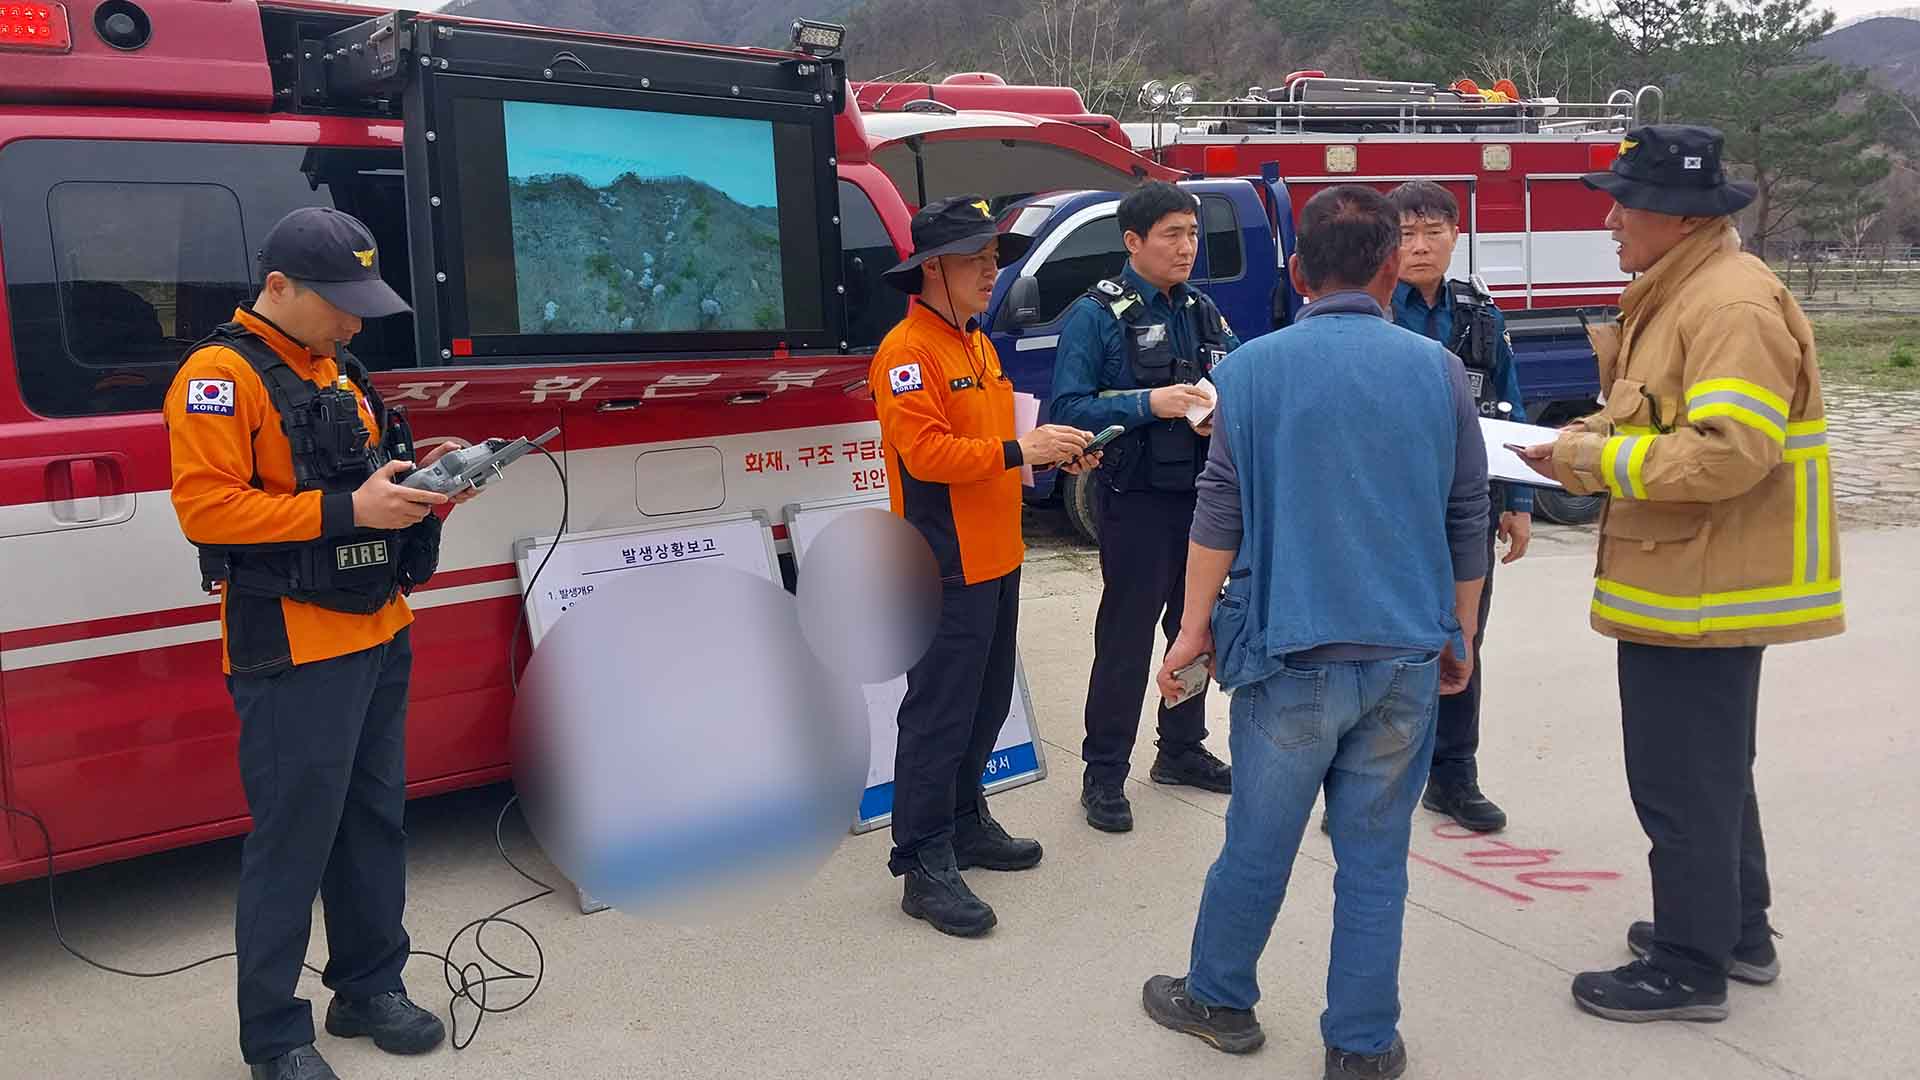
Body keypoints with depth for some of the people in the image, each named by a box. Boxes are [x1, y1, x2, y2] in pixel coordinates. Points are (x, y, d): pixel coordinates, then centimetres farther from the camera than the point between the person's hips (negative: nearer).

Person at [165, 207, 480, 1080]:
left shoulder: (336, 371, 15)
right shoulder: (219, 375, -11)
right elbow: (204, 507, -19)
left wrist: (418, 482, 2)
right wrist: (349, 509, -24)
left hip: (378, 640, 8)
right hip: (294, 657, -8)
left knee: (375, 823, 16)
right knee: (291, 843, 0)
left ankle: (369, 989, 31)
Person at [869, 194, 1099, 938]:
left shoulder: (977, 345, 16)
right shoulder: (906, 352, -14)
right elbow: (925, 453, -23)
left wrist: (1050, 452, 6)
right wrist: (1018, 449, -23)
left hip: (995, 562, 10)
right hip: (947, 569, -9)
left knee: (986, 705, 17)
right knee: (939, 714, -4)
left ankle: (965, 823, 32)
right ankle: (924, 865, 4)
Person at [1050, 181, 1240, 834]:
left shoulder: (1203, 312, 10)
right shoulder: (1098, 314, -9)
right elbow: (1068, 410, -16)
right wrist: (1149, 403, -25)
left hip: (1203, 493, 7)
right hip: (1136, 500, -6)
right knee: (1127, 634, -1)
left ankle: (1182, 750, 33)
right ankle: (1104, 775, 10)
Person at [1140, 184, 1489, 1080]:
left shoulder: (1253, 369, -4)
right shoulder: (1436, 370, 1)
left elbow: (1220, 512, -4)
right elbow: (1467, 521, 7)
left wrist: (1195, 624, 5)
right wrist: (1459, 636, 18)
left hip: (1292, 652, -2)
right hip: (1407, 655, 2)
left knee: (1258, 844, 12)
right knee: (1374, 854, 10)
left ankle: (1218, 1000, 31)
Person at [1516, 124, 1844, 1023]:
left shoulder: (1735, 303, -20)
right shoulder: (1673, 293, 13)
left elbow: (1729, 451, -28)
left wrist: (1591, 461, -21)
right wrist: (1591, 438, 5)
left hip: (1703, 588, -11)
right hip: (1681, 579, 11)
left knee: (1682, 780, -1)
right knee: (1710, 767, 21)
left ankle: (1689, 969, 13)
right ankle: (1736, 930, 37)